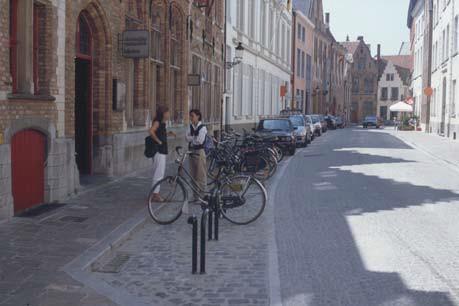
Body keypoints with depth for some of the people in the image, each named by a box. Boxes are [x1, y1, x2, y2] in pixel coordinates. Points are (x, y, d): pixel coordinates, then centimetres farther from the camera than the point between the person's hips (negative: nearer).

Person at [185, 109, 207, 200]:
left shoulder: (202, 127, -9)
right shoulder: (190, 127, 11)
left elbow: (200, 140, -18)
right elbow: (187, 137, -1)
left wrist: (191, 138, -5)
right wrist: (195, 138, -16)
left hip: (199, 152, -6)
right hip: (191, 151, 6)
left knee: (201, 175, -4)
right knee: (193, 175, 8)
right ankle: (195, 195, 15)